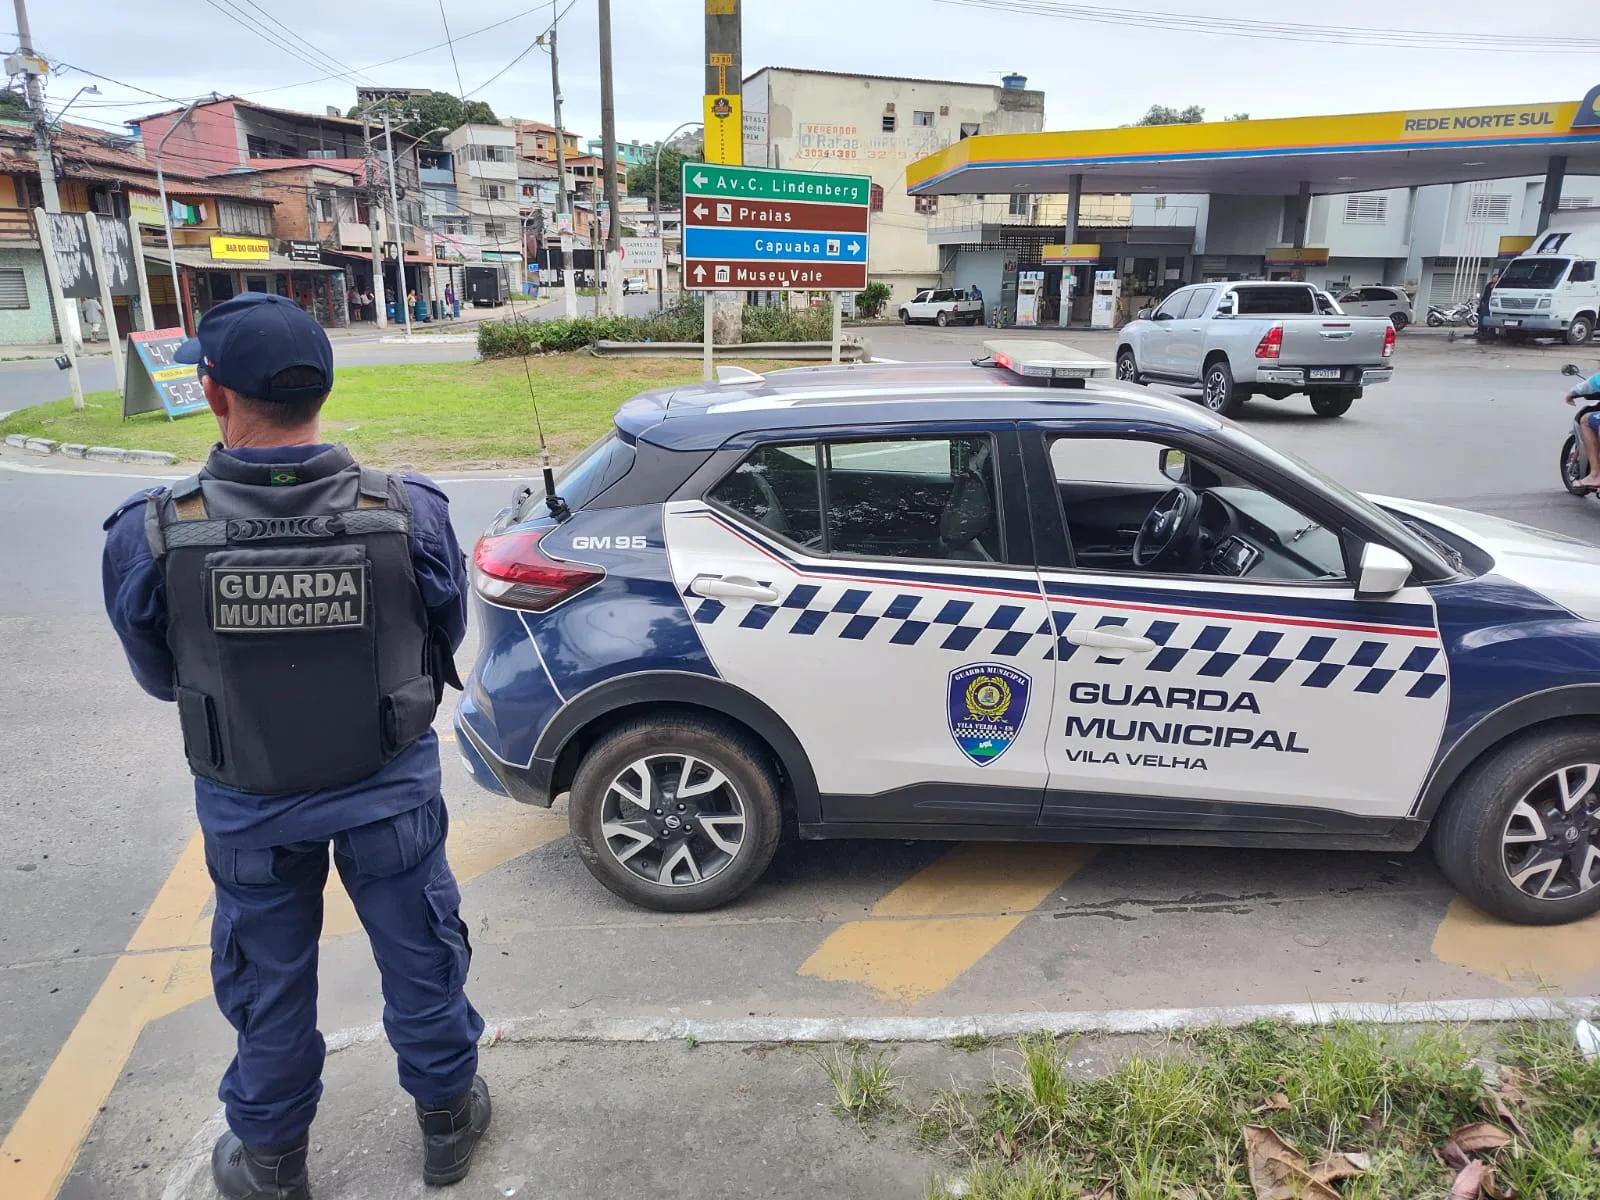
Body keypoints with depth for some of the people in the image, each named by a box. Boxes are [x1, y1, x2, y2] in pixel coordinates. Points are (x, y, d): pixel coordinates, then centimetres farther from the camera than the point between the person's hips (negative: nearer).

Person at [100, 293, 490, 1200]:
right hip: (391, 790, 0)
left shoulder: (151, 536, -23)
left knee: (270, 985, 23)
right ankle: (448, 1119, 44)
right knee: (420, 957, 22)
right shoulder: (411, 513, -23)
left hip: (248, 803, 0)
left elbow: (160, 678, -5)